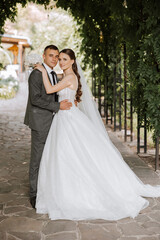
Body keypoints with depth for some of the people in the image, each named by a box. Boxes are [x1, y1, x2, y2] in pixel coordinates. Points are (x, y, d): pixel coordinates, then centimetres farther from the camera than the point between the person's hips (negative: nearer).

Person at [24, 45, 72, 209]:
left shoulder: (54, 75, 16)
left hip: (51, 121, 9)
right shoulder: (36, 74, -13)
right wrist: (58, 106, -21)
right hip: (40, 122, -8)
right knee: (37, 158, -3)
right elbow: (35, 99, -22)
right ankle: (34, 194, 7)